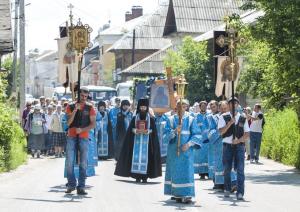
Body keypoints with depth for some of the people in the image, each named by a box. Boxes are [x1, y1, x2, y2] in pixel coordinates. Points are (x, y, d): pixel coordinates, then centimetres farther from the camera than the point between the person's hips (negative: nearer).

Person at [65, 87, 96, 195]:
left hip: (84, 137, 0)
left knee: (83, 163, -2)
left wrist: (82, 129, -12)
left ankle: (81, 186, 1)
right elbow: (68, 122, -2)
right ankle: (71, 184, 9)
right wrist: (75, 110, -12)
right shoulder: (70, 107, 7)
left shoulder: (90, 108, 6)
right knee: (69, 162, -2)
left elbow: (93, 124, 1)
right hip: (71, 137, 0)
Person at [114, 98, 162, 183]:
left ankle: (144, 176, -4)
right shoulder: (135, 118, 9)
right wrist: (135, 130, -14)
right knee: (136, 157, -5)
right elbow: (130, 129, 6)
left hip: (146, 142, -1)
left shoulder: (151, 119, 6)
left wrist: (147, 131, -15)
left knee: (145, 158, -7)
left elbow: (154, 130, 3)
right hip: (136, 141, 1)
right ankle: (137, 176, -2)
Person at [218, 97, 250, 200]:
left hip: (239, 145, 0)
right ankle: (227, 190, 25)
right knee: (227, 169, 8)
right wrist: (230, 123, -19)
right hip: (227, 145, 0)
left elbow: (247, 134, 5)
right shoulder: (224, 117, 3)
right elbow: (221, 131, -8)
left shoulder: (243, 118, 8)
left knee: (240, 169, -8)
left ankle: (240, 193, -9)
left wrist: (239, 140, -12)